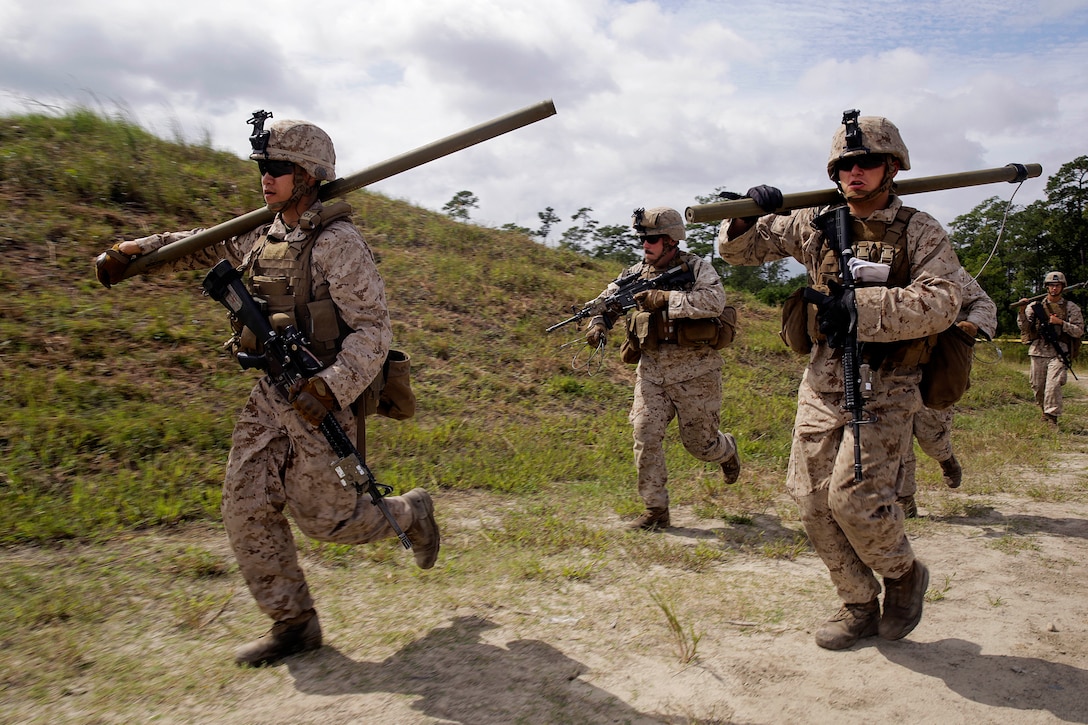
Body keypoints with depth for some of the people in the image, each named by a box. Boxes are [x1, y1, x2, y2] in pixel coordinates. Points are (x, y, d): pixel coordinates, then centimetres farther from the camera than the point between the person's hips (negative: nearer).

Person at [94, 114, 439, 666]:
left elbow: (373, 327, -19)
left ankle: (410, 513, 31)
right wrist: (134, 251, 18)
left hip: (322, 398, -7)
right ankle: (293, 624, 17)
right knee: (246, 508, 4)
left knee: (323, 515, 2)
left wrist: (332, 388, -29)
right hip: (271, 395, 8)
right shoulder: (260, 235, 8)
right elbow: (203, 247, 28)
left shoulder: (337, 242, -15)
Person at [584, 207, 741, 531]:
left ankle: (728, 450, 44)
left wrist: (665, 298, -29)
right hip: (652, 369, 4)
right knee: (645, 435, -7)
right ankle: (655, 510, 4)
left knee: (699, 443, 7)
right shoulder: (638, 272, 7)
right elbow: (608, 299, 12)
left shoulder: (696, 267, -7)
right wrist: (598, 322, -10)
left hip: (694, 372, -4)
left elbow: (715, 301, -25)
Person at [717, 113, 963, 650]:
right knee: (812, 499, 4)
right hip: (822, 384, 5)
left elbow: (941, 301, -18)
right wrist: (747, 217, -9)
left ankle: (905, 575, 19)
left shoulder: (919, 231, -3)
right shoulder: (813, 225, 6)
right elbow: (736, 251, 12)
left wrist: (862, 308, -26)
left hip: (884, 390, -4)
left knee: (854, 497, -14)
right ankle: (860, 607, 23)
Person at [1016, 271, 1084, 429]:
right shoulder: (1035, 306, 8)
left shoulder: (1071, 308, 5)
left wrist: (1061, 323, -13)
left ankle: (1052, 417, -10)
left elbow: (1079, 331, 0)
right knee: (1037, 386, 9)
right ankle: (1045, 410, 32)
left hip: (1059, 353, -2)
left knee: (1053, 385, -17)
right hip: (1038, 351, 2)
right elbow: (1024, 329, 3)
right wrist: (1022, 311, -11)